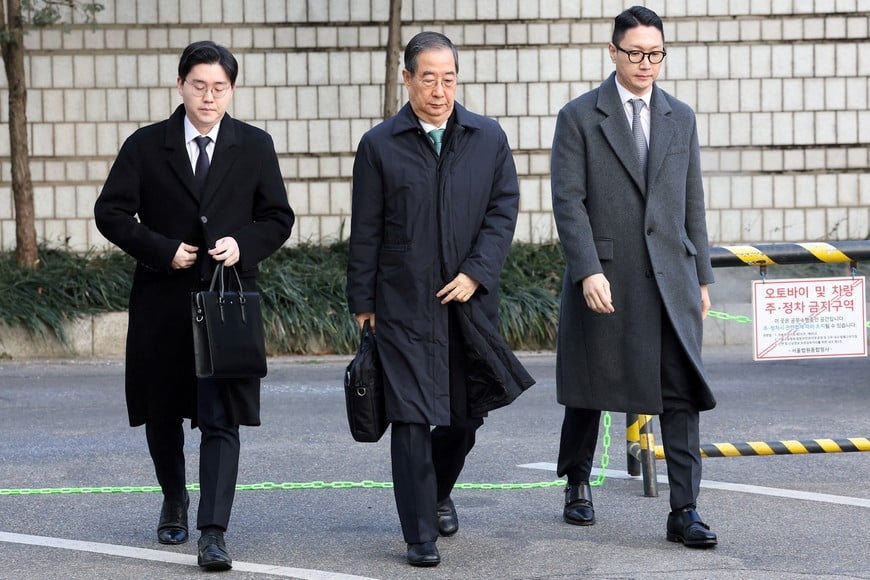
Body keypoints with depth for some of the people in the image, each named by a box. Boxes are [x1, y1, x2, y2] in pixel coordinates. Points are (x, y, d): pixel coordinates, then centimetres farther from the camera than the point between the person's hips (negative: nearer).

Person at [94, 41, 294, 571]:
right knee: (162, 412, 14)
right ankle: (175, 501, 39)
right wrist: (162, 250, -11)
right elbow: (111, 212, 1)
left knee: (222, 419, -10)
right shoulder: (146, 146, 1)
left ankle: (214, 533, -13)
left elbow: (279, 218, 9)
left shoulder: (255, 147, 4)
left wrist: (244, 244, -11)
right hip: (163, 300, 1)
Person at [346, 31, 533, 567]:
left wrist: (477, 273, -9)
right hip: (404, 306, -3)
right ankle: (421, 535, -1)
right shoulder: (380, 146, -1)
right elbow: (366, 232, 2)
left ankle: (439, 493, 41)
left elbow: (504, 209, 2)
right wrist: (362, 303, 1)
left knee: (466, 416, 13)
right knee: (412, 419, -6)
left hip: (470, 302, 3)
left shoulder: (489, 138, 5)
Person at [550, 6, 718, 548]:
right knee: (589, 388, 9)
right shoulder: (579, 117, -1)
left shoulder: (681, 118, 11)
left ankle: (684, 509, -7)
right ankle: (578, 485, 30)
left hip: (670, 279, 2)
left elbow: (693, 203, 14)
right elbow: (568, 200, -7)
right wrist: (588, 271, -17)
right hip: (603, 279, -2)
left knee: (682, 390, -6)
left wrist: (702, 277, 11)